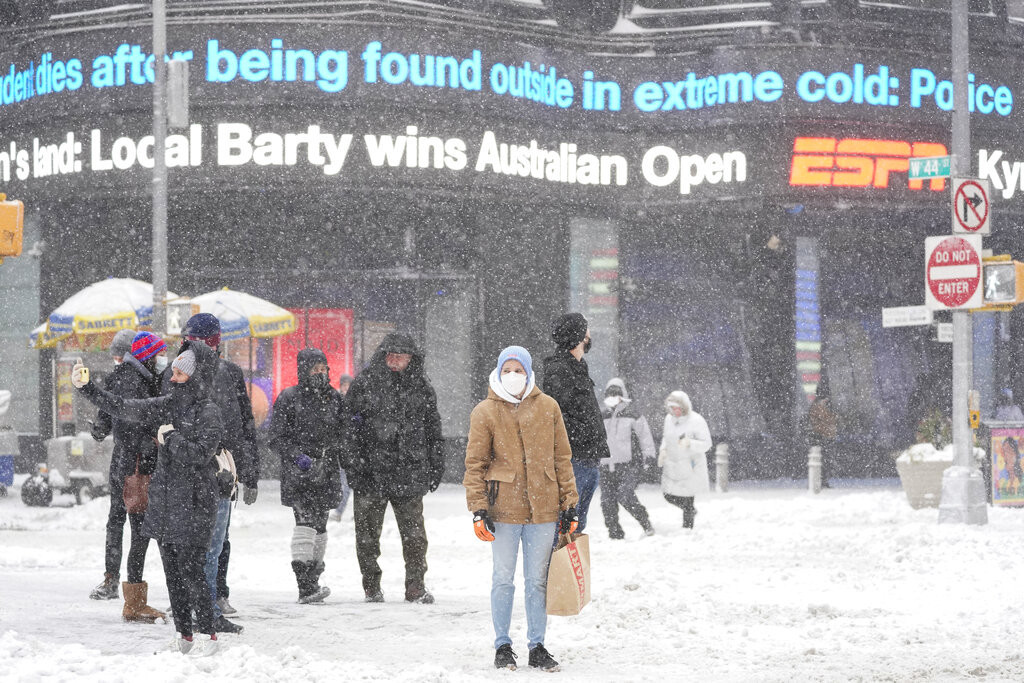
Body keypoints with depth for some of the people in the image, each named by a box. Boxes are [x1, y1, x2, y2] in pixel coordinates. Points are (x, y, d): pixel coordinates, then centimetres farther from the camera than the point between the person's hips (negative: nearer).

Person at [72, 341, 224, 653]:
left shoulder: (208, 414, -10)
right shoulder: (167, 405, 10)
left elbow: (198, 454, -23)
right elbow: (122, 408, 10)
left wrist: (169, 436, -11)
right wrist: (85, 387, 4)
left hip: (193, 506, -7)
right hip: (163, 500, 7)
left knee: (190, 570, -9)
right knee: (172, 570, 9)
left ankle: (209, 633, 0)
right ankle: (184, 634, 15)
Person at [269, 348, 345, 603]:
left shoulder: (334, 398, 12)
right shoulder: (289, 398, -2)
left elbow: (340, 436, 21)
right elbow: (276, 439, -3)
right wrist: (298, 457, -18)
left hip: (326, 474, 5)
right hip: (298, 474, -5)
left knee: (319, 527, 9)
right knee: (305, 523, -17)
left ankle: (312, 581, 19)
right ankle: (305, 587, -23)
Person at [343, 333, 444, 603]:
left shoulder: (421, 387, 9)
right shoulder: (365, 384, -2)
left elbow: (433, 428, 16)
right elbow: (348, 427, -3)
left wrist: (436, 466, 13)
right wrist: (352, 464, -9)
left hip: (410, 472, 2)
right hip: (371, 469, -2)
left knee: (414, 534, 1)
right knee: (368, 533, 5)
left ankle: (416, 586, 9)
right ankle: (372, 588, 16)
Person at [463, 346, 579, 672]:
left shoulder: (547, 407, 5)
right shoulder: (485, 412, -1)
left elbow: (562, 458, 9)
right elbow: (475, 463, -1)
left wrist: (568, 504, 7)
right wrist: (479, 508, -8)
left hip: (543, 507, 2)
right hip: (504, 508, -2)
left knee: (538, 580, 8)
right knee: (503, 578, 4)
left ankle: (537, 646, 16)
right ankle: (502, 646, 14)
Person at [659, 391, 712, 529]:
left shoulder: (696, 421, -16)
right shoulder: (669, 418, 2)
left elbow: (706, 444, -14)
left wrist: (689, 443, -31)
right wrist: (663, 450, 3)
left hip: (691, 468, -6)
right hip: (672, 466, 6)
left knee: (687, 500, -6)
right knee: (668, 495, 11)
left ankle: (687, 529, 7)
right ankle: (691, 511, 37)